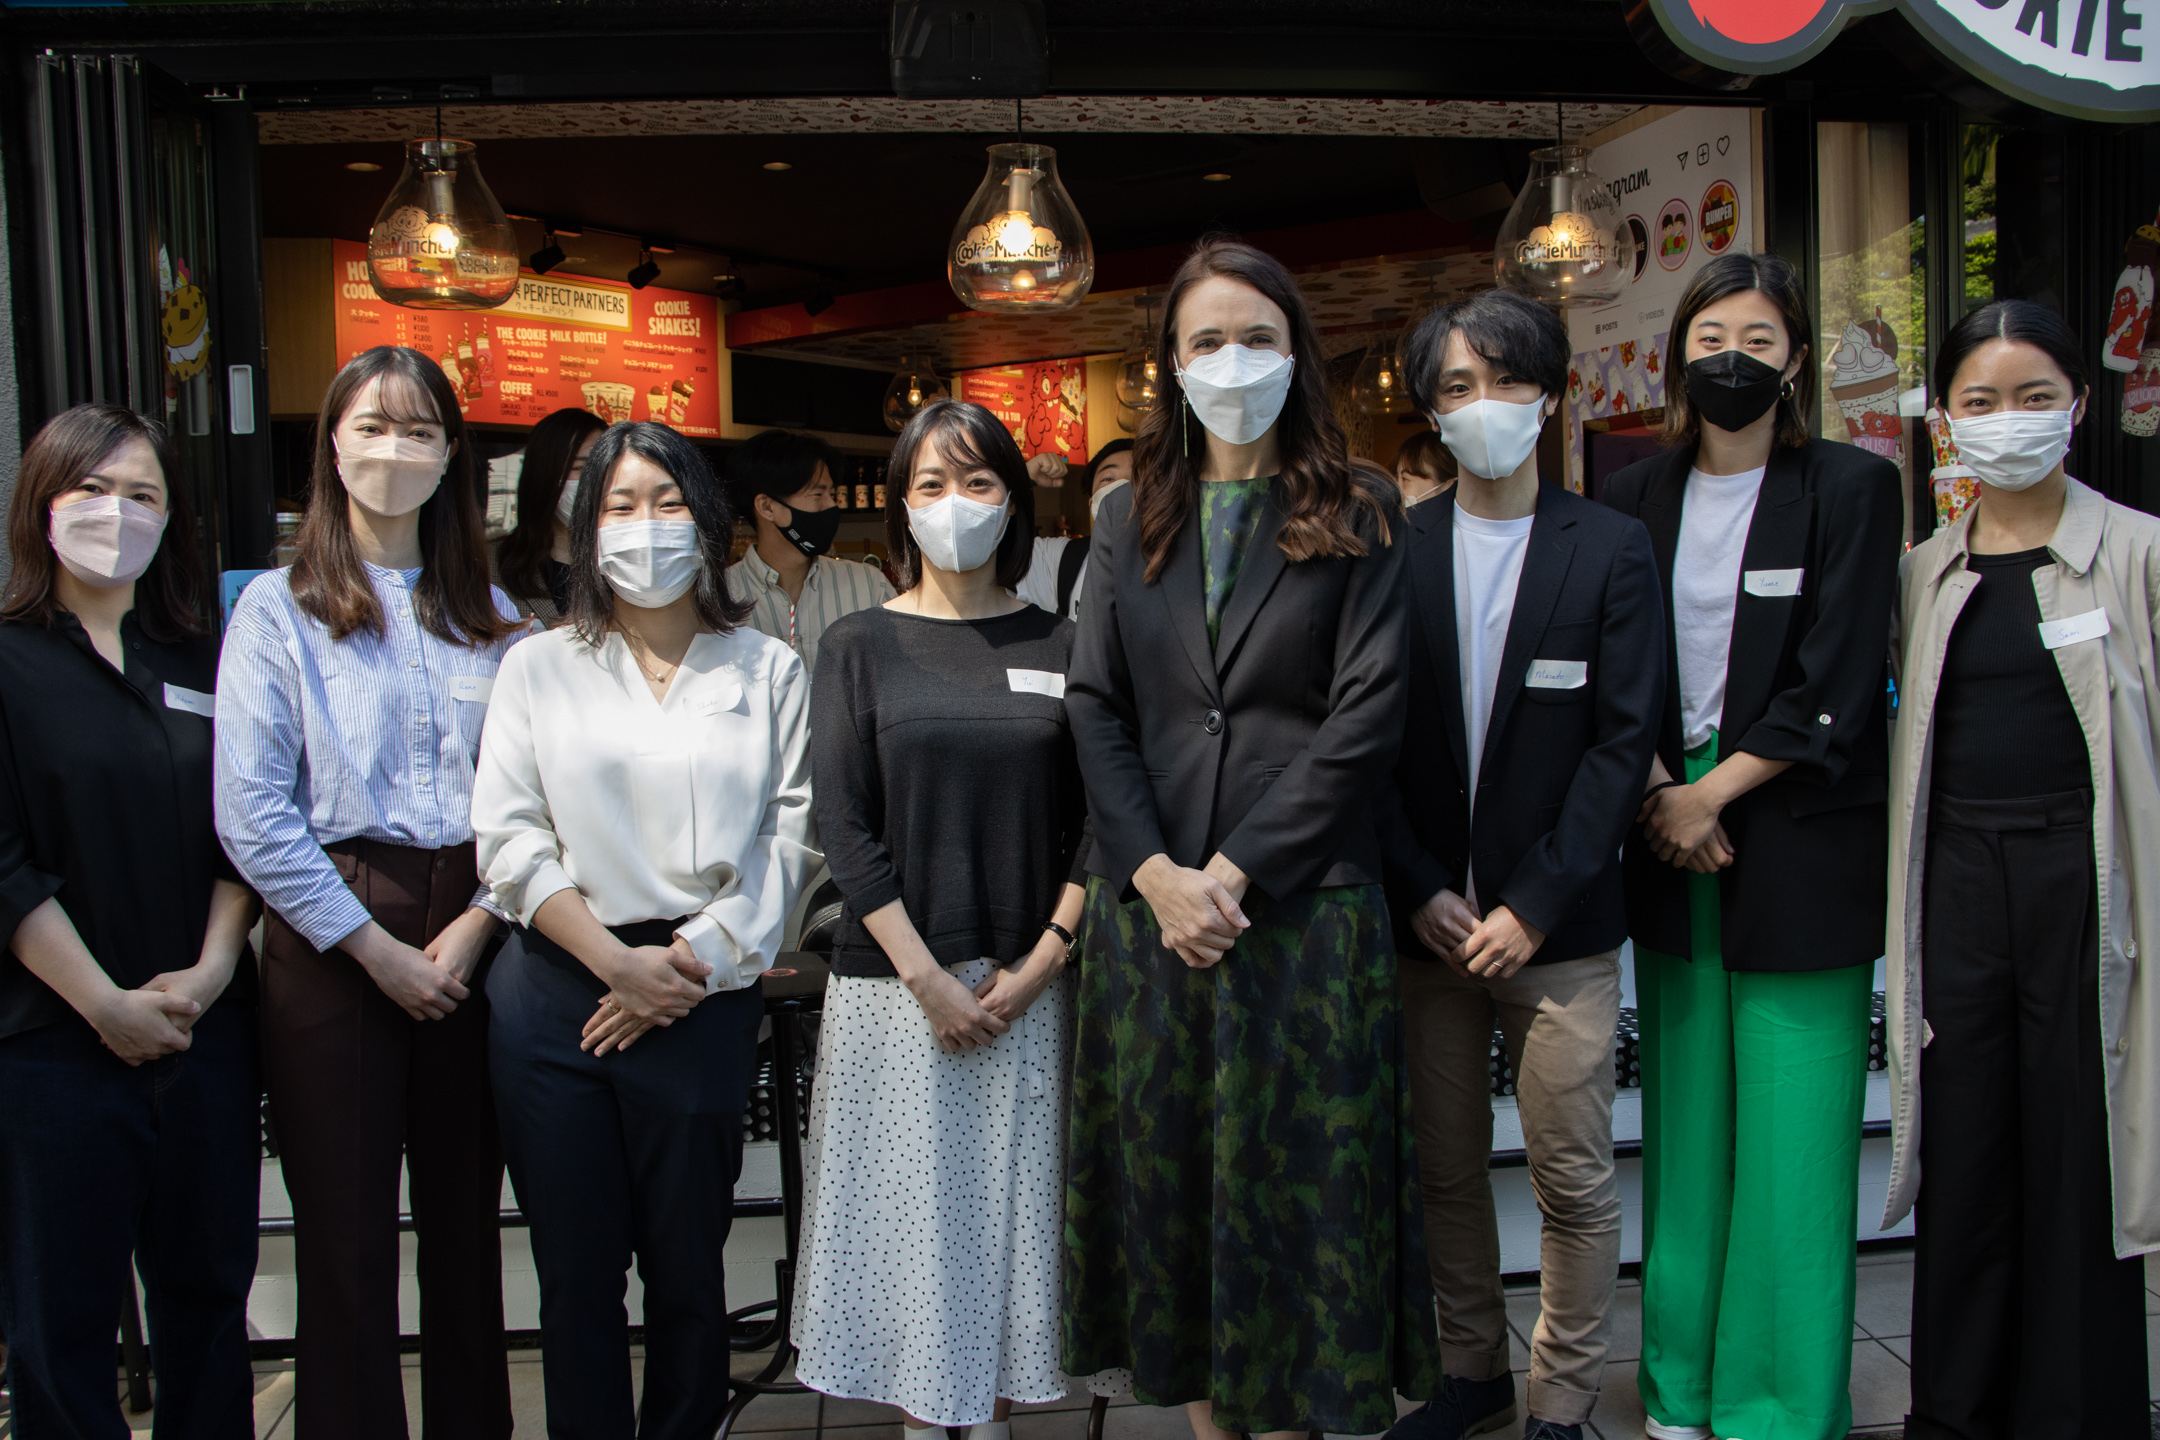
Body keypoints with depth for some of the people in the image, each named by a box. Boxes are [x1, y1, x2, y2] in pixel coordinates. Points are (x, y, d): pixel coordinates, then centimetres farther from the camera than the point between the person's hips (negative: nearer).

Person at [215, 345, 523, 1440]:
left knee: (466, 1219, 10)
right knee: (345, 1228, 4)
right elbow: (250, 813, -7)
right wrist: (375, 948, -10)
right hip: (333, 943, -3)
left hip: (470, 943, 3)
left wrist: (477, 922, -8)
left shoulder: (489, 613, 12)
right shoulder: (277, 609, 1)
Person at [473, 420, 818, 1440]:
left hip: (706, 1000, -1)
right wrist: (616, 961, -9)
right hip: (555, 1000, 1)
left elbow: (790, 834, 1)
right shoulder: (540, 668, 10)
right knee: (576, 1267, 7)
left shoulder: (767, 670, 8)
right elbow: (508, 838, 1)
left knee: (688, 1263, 7)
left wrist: (692, 958, -9)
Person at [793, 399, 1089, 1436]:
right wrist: (929, 978, -11)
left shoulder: (1061, 648, 5)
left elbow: (1096, 823, 2)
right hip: (895, 985, -1)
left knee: (1012, 1208, 8)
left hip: (1027, 987, 1)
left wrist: (1034, 969, -7)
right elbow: (843, 826, -4)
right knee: (911, 1206, 6)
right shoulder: (859, 646, 2)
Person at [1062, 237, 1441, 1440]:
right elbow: (1095, 708, 5)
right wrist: (1155, 874, -9)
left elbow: (1368, 718, -7)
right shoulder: (1133, 520, 12)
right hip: (1153, 908, 4)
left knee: (1293, 1189, 4)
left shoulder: (1360, 520, 2)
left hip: (1304, 907, -3)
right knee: (1168, 1179, 9)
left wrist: (1235, 870, -13)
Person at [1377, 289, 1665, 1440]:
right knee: (1446, 1170, 13)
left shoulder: (1613, 550, -1)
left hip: (1557, 923, -2)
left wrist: (1532, 907, -11)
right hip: (1427, 916, 2)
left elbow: (1625, 742, -5)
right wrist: (1424, 896, -6)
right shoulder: (1391, 550, 3)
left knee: (1574, 1180, 5)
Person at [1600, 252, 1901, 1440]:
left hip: (1801, 846, -3)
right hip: (1672, 843, 3)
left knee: (1792, 1136, -1)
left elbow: (1836, 689, -6)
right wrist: (1657, 794, -6)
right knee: (1685, 1127, 8)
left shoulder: (1851, 487, 0)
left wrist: (1710, 793, -10)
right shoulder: (1637, 497, 10)